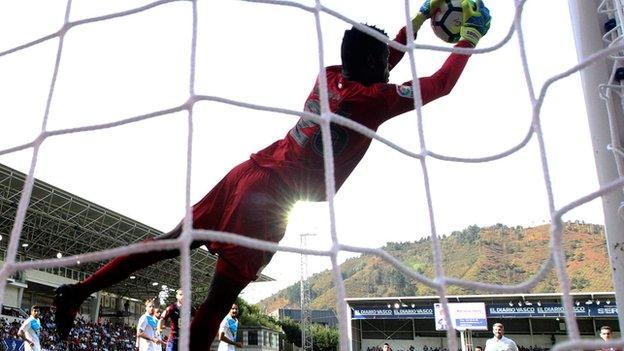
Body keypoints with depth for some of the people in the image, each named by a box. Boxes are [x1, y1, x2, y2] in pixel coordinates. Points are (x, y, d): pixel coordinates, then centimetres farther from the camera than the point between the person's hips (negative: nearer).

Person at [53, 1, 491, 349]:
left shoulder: (331, 76, 12)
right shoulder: (373, 99, -9)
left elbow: (380, 64, 31)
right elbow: (441, 84, 1)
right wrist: (469, 39, 18)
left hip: (252, 173, 8)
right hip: (272, 196, -8)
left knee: (174, 241, 15)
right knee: (221, 297, -2)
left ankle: (79, 290, 19)